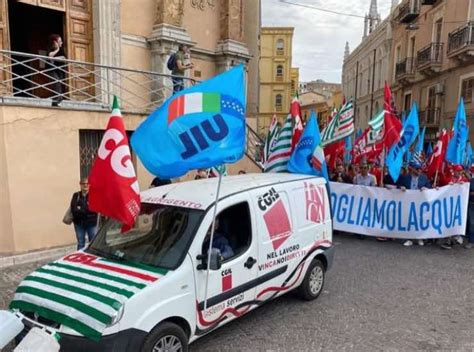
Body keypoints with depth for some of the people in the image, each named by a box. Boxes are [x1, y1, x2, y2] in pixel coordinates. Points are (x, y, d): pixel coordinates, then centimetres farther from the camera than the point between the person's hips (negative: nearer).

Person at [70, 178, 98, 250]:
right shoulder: (76, 196, 2)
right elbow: (73, 209, -9)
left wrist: (80, 209, -13)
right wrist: (88, 209, -16)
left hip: (91, 223, -2)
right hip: (79, 223, 2)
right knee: (80, 243, 14)